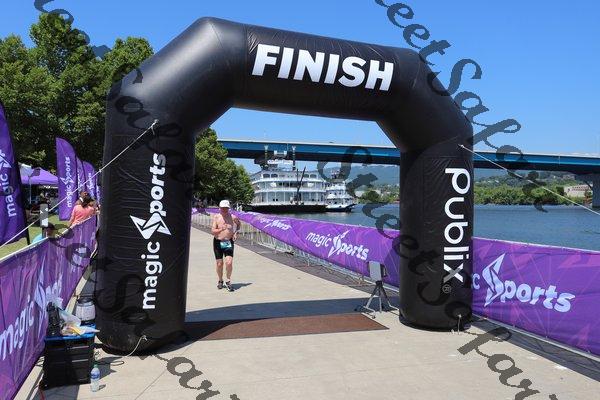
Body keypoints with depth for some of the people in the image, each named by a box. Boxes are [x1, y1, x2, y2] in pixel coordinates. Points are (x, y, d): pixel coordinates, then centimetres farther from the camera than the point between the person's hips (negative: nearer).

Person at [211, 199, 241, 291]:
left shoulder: (233, 217, 0)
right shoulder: (216, 217, -4)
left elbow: (239, 224, 22)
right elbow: (213, 231, -12)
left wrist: (235, 232, 7)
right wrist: (222, 229, -28)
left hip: (229, 242, 0)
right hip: (218, 242, 0)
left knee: (229, 262, -13)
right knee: (219, 264, 7)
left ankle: (228, 281, 5)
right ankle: (220, 281, 29)